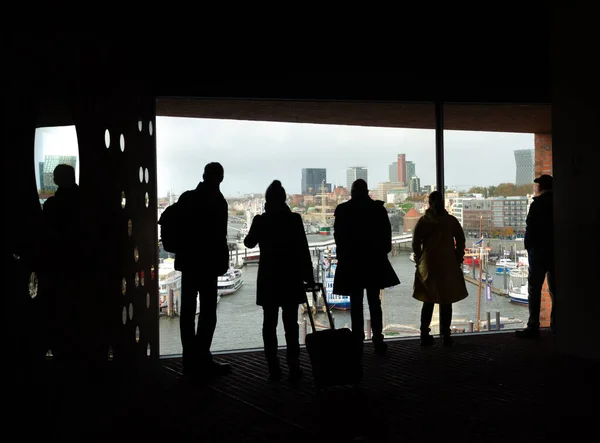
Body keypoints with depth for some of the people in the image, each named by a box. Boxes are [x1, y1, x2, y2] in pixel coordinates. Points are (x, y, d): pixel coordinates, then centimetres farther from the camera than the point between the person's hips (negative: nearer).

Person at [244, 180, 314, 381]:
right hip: (291, 278, 0)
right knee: (291, 324, 6)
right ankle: (293, 368, 6)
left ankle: (274, 369, 8)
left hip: (268, 279, 0)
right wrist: (309, 278, -1)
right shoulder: (294, 219, -6)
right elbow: (303, 250, -6)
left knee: (270, 324, 8)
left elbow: (249, 243, 11)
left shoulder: (260, 220, -5)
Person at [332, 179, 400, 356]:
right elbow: (386, 232, -1)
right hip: (374, 260, 2)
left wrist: (342, 255, 4)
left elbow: (339, 235, -6)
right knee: (374, 302, 11)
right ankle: (378, 340, 9)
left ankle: (358, 342, 7)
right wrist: (382, 252, 10)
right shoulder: (378, 208, -2)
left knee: (356, 304, 6)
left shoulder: (343, 210, -6)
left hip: (351, 261, -1)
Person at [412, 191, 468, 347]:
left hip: (428, 265, 1)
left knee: (428, 301, 10)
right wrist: (458, 260, 8)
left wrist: (419, 261, 6)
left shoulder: (423, 221, -2)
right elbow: (460, 241, -1)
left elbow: (415, 243, -4)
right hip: (448, 266, -1)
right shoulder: (451, 220, -2)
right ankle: (445, 335, 8)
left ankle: (425, 335, 9)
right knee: (446, 302, 7)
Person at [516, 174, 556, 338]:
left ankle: (533, 327, -4)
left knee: (534, 289, -3)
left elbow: (530, 227, -13)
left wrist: (528, 245, 0)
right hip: (556, 251, 6)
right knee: (555, 289, 12)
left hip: (539, 251, -6)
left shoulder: (537, 204, -11)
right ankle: (556, 325, 16)